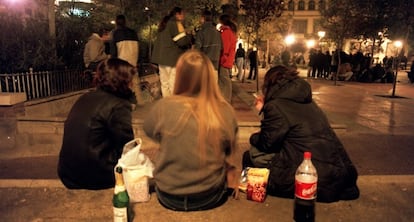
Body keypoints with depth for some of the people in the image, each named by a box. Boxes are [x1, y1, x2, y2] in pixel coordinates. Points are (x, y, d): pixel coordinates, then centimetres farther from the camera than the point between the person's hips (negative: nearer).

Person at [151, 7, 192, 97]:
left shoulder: (164, 24, 18)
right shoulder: (176, 24, -7)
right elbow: (182, 41, -13)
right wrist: (190, 37, 4)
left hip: (161, 57, 8)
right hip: (172, 58, -8)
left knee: (164, 83, 11)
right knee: (174, 85, -6)